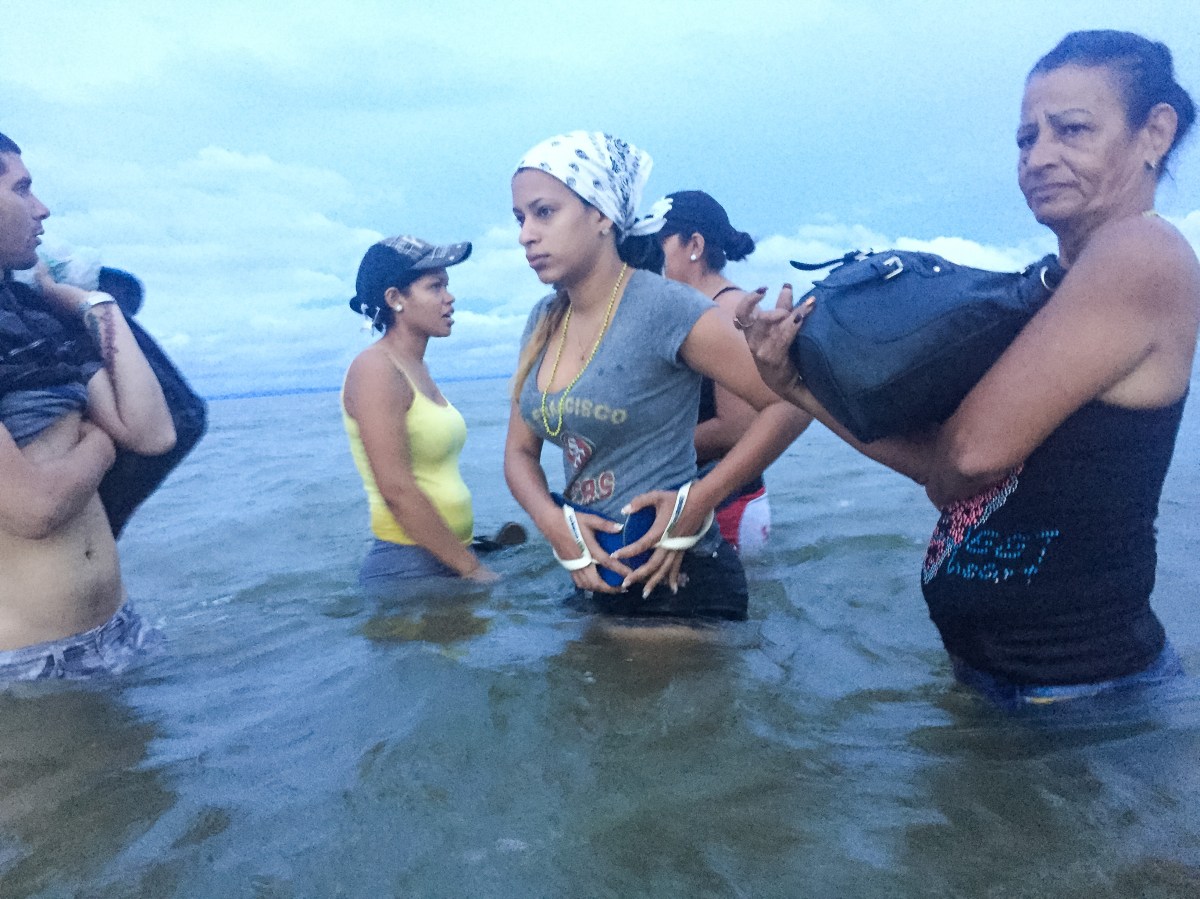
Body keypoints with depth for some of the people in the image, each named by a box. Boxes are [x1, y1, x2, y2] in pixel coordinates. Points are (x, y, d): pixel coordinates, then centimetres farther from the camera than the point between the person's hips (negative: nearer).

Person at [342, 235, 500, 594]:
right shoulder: (376, 368, -14)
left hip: (448, 559, 8)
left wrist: (470, 556, 11)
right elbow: (396, 489, -21)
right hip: (409, 567, -8)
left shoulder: (418, 369, 11)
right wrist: (471, 568, -17)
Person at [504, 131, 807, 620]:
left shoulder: (665, 308, -17)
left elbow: (788, 404, -16)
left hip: (676, 580, -7)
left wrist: (698, 501, -20)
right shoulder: (543, 322, 3)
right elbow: (520, 452, 8)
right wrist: (554, 523, -11)